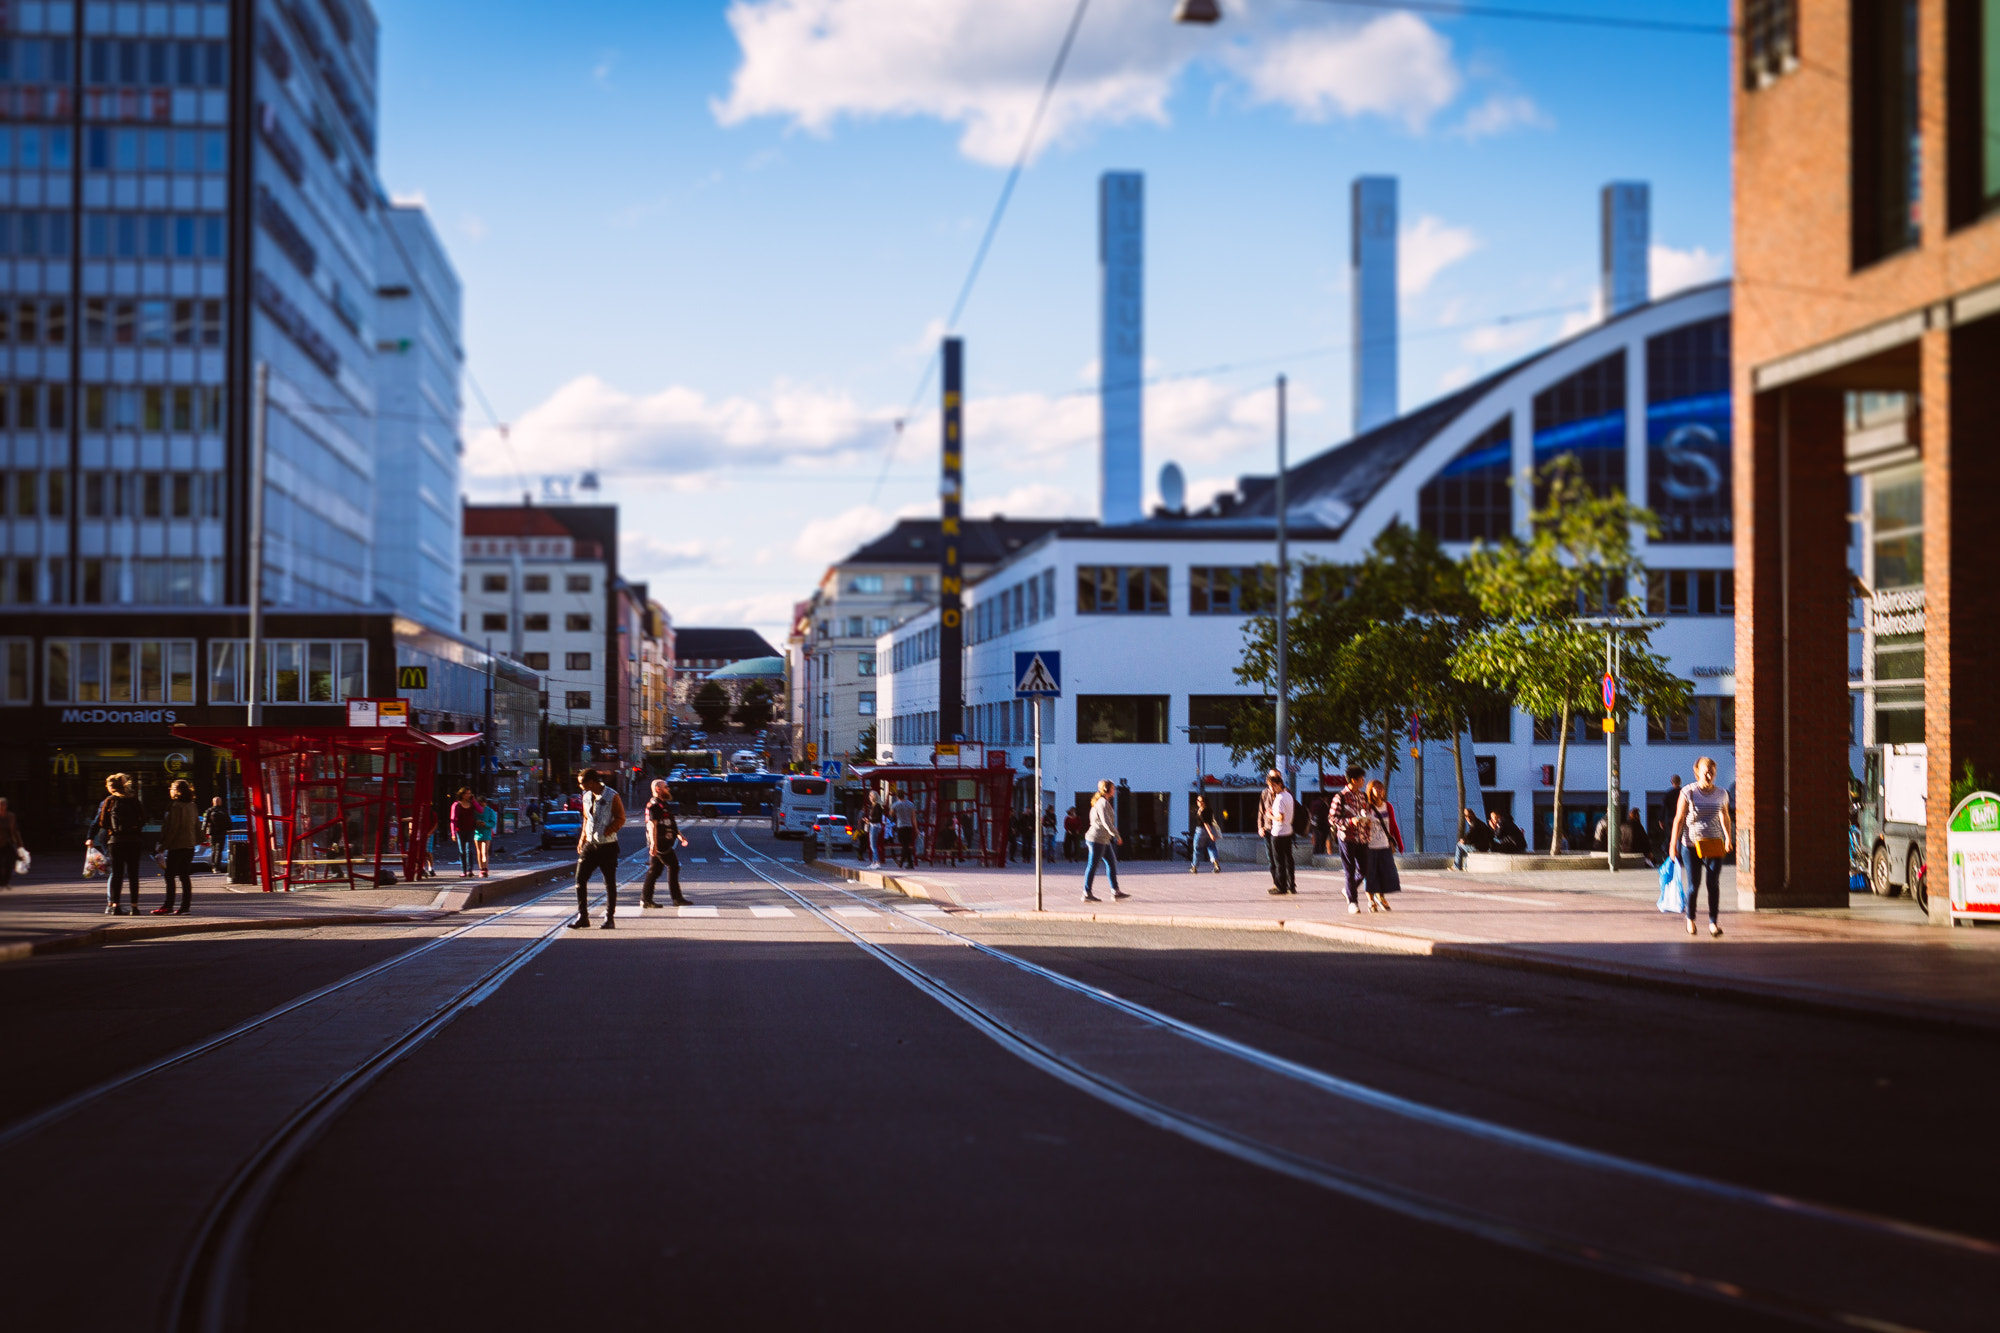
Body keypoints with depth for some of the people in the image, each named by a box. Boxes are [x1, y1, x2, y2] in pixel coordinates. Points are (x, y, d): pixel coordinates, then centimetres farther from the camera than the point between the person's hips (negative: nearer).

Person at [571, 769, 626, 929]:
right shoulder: (586, 797, 9)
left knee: (610, 883, 2)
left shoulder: (612, 797, -9)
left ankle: (609, 919, 9)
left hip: (607, 845, -5)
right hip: (590, 845, 5)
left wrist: (605, 832, -17)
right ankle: (582, 916, 6)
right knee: (580, 879, -1)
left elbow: (620, 819, -8)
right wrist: (582, 839, 10)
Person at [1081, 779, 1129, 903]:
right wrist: (1117, 835, -17)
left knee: (1112, 863, 12)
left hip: (1104, 840, 11)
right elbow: (1106, 822, -22)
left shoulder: (1104, 802, 17)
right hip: (1097, 838, -11)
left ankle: (1115, 891, 16)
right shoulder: (1103, 803, -15)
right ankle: (1087, 894, -3)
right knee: (1093, 865, -6)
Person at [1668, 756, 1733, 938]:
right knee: (1693, 885, -3)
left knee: (1714, 884, -6)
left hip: (1714, 843, 2)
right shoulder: (1688, 793, -3)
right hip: (1693, 843, -2)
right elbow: (1679, 819, -2)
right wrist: (1673, 844, -5)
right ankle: (1690, 919, 19)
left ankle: (1713, 922, -1)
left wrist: (1729, 837, 25)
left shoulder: (1721, 794, 7)